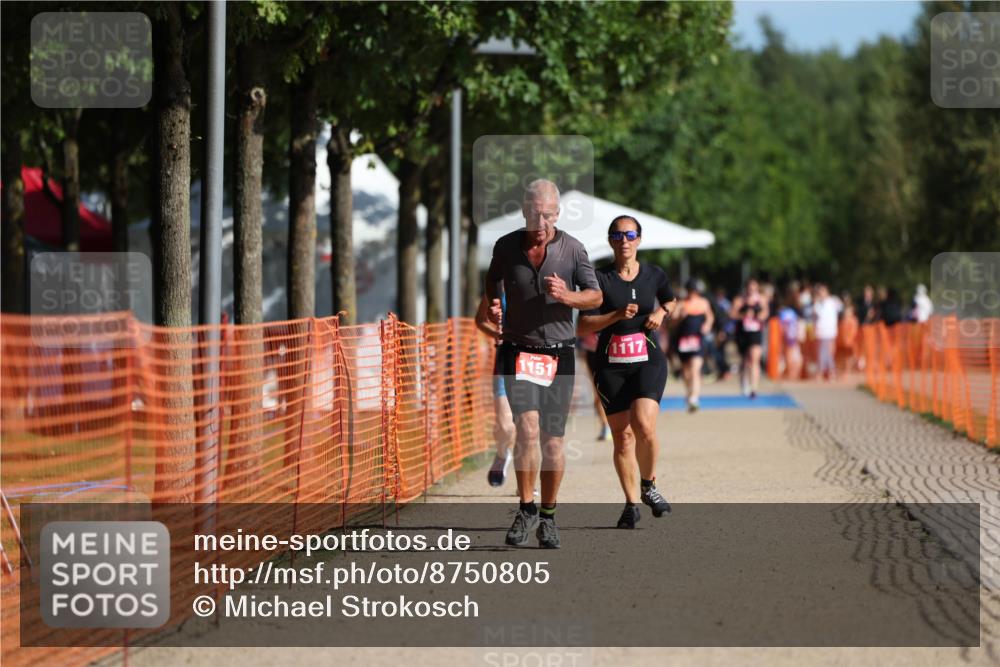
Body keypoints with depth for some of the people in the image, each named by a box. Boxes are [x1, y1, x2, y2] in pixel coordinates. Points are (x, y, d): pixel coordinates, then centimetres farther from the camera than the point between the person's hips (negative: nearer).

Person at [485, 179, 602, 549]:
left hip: (559, 355, 1)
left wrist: (567, 296, -21)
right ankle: (526, 510, -7)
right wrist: (492, 308, -4)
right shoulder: (506, 247, 0)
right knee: (527, 428, -18)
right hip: (519, 350, -1)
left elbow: (596, 296, -2)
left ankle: (548, 516, 17)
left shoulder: (572, 249, -2)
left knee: (553, 440, 3)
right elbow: (492, 285, 16)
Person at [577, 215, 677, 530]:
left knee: (644, 426, -21)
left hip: (649, 361, 0)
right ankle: (631, 503, 14)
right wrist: (618, 315, -18)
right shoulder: (600, 279, -2)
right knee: (622, 435, 0)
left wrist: (661, 312, 4)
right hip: (611, 365, 0)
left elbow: (670, 300, 26)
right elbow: (583, 326, -6)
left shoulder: (653, 275, 5)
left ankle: (648, 485, 4)